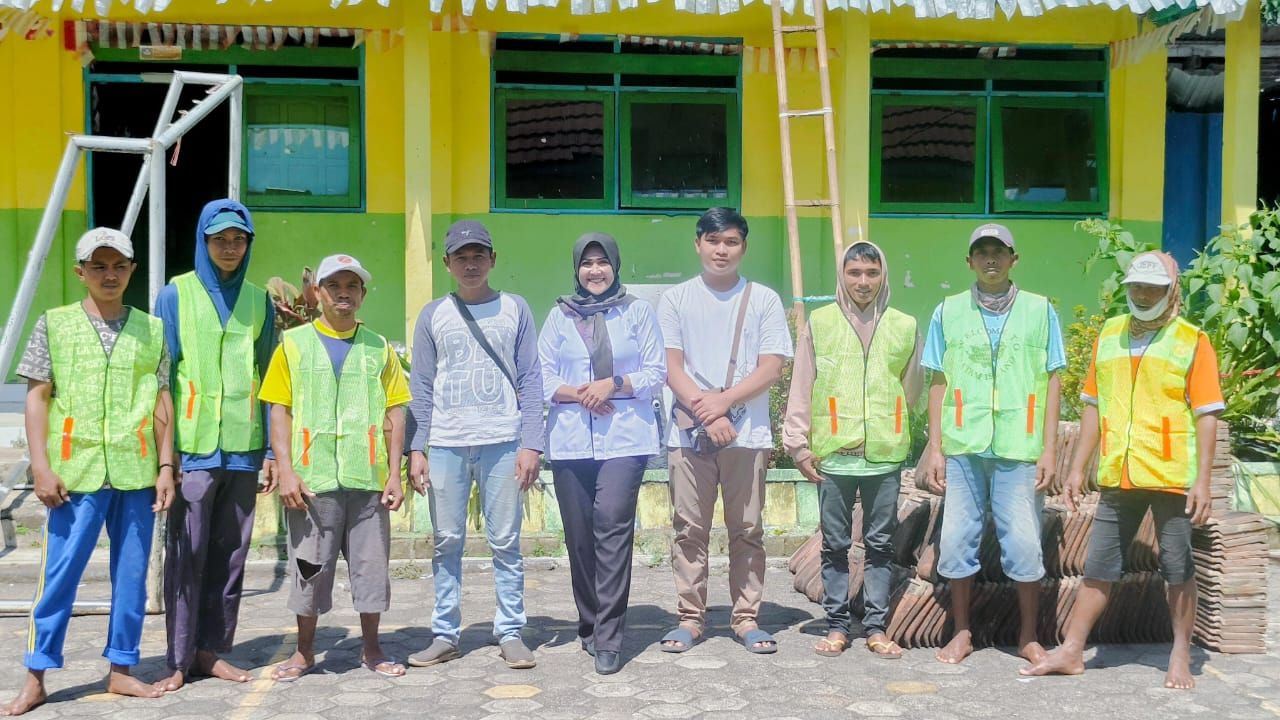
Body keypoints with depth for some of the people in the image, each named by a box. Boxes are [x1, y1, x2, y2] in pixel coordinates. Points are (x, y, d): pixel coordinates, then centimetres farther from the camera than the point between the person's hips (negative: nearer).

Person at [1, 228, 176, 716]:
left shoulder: (151, 329, 9)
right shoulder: (54, 324, 4)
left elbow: (162, 401, 10)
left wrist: (165, 465, 5)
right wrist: (41, 466, -5)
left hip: (136, 473, 2)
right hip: (77, 472, -2)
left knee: (132, 576, 7)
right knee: (58, 576, 0)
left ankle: (121, 668, 19)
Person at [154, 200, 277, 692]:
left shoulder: (259, 301, 11)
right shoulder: (176, 295, 3)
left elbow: (269, 379, 12)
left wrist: (273, 450, 7)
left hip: (243, 448, 3)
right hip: (192, 446, -3)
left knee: (230, 555, 7)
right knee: (186, 555, -2)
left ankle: (213, 650, 17)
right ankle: (180, 660, 6)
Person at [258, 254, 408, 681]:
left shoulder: (379, 348, 10)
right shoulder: (294, 344, 5)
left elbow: (394, 413, 9)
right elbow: (279, 410, 2)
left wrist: (394, 474, 1)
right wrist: (286, 471, -8)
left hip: (368, 480, 1)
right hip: (312, 480, -1)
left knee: (372, 564, 6)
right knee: (310, 567, 6)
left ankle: (371, 649, 21)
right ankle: (304, 651, 21)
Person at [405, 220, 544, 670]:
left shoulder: (514, 310, 7)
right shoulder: (433, 315, 11)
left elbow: (531, 381, 4)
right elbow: (421, 387, 9)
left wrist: (531, 444, -4)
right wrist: (416, 449, 1)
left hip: (502, 443, -1)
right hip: (445, 445, 1)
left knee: (505, 542, 1)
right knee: (446, 542, 4)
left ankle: (510, 633, 9)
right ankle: (445, 635, 12)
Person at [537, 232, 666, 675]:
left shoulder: (638, 312, 8)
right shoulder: (559, 316, 14)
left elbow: (656, 373, 5)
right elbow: (542, 378, 9)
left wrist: (614, 384, -10)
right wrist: (578, 394, -8)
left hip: (625, 438, -3)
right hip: (570, 439, 3)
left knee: (612, 524, -15)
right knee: (578, 535, 3)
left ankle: (608, 638, -12)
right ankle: (589, 625, 19)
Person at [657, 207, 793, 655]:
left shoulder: (764, 300, 6)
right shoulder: (676, 299, 7)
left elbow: (771, 368, -1)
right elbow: (671, 368, 0)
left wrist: (724, 400, -13)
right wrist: (706, 413, -12)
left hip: (747, 433, 0)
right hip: (688, 432, 0)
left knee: (747, 530, 5)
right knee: (689, 529, 4)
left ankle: (746, 617, 13)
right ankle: (690, 617, 12)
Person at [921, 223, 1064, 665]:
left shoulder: (1040, 311, 7)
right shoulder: (949, 312, 9)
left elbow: (1051, 383, 7)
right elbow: (939, 383, 10)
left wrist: (1049, 449, 0)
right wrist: (934, 449, 4)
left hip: (1019, 449, -1)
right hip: (962, 447, 1)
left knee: (1023, 543, -2)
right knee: (957, 539, 3)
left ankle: (1028, 637, 14)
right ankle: (962, 633, 18)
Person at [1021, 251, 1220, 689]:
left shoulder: (1191, 341, -2)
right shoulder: (1109, 336, 11)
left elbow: (1207, 416, -5)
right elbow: (1093, 406, 15)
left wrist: (1202, 481, -11)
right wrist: (1078, 468, 11)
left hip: (1172, 477, -4)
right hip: (1118, 477, 4)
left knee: (1178, 570, 6)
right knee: (1098, 567, 8)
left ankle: (1180, 658, 19)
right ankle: (1071, 652, 15)